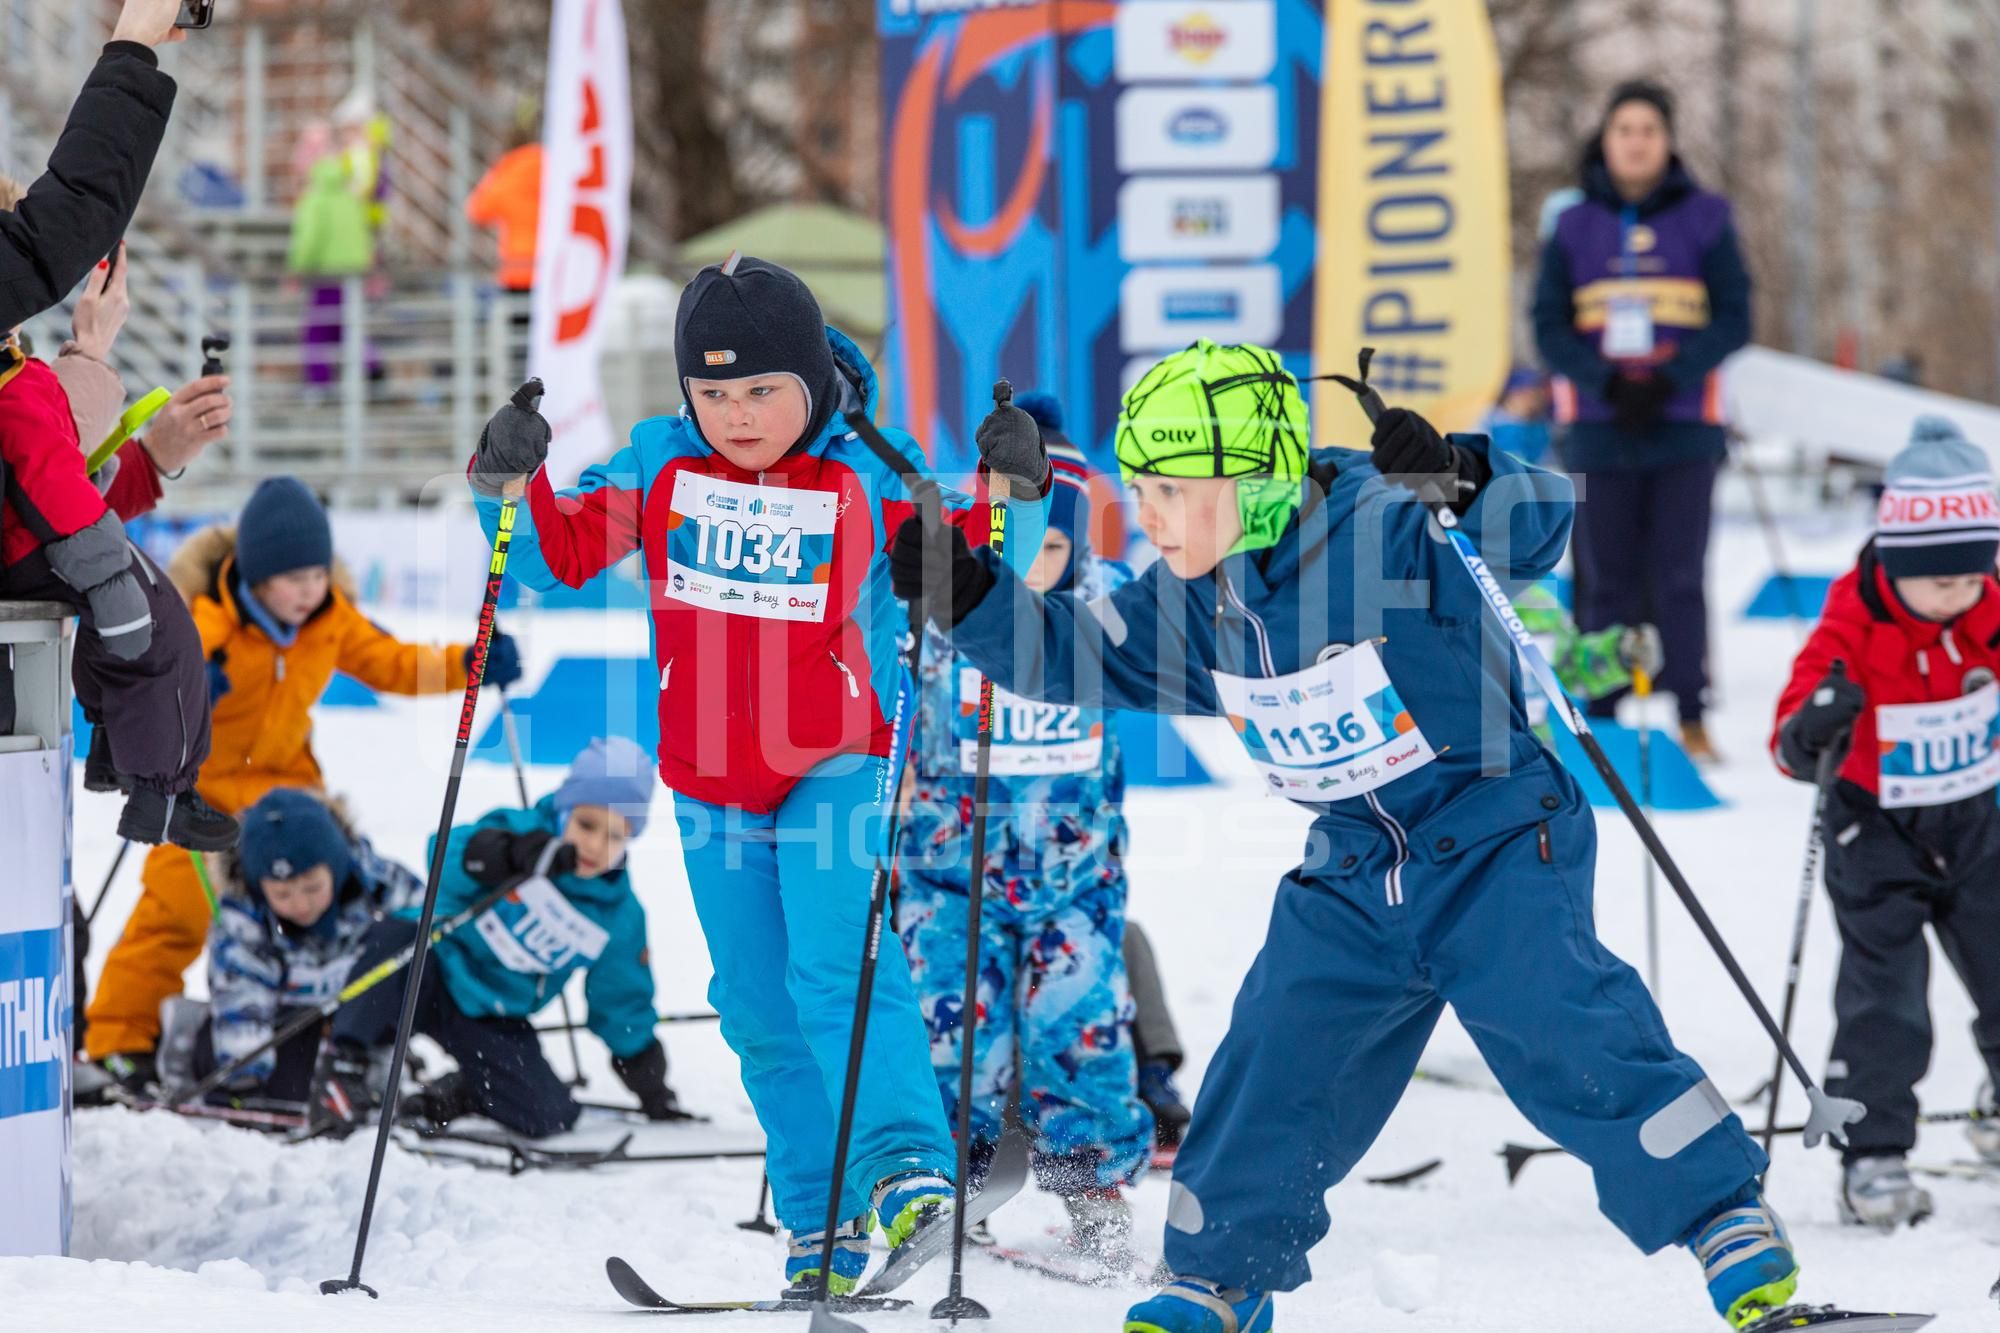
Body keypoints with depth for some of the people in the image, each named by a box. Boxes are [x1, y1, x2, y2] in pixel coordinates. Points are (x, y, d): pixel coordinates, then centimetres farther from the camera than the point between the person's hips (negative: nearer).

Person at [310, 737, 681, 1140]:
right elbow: (451, 853, -34)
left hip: (490, 1020, 4)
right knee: (393, 938, -37)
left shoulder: (619, 916, -1)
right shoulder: (521, 831, -12)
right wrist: (510, 854, -54)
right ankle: (343, 1065, -24)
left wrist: (654, 1092, 11)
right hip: (437, 972, -4)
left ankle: (457, 1093, 13)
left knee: (549, 1116, -16)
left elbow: (623, 1008, 11)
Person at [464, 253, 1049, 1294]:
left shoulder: (866, 477, -6)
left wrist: (1007, 489, -23)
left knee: (838, 965, -24)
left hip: (836, 764, -4)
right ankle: (824, 1225, 14)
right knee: (757, 1010, 6)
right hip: (710, 782, 4)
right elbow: (556, 553, 4)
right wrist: (511, 485, -13)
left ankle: (906, 1161, -25)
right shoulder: (661, 466, 1)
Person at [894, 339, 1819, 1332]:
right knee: (1273, 1054, 2)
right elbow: (1077, 655, 11)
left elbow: (1536, 525, -30)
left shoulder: (1382, 535, -23)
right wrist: (968, 598, -4)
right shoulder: (1196, 606, -1)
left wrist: (1456, 479, -51)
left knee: (1564, 1037, -21)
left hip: (1494, 847, -7)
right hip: (1354, 873, 7)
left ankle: (1726, 1219, -14)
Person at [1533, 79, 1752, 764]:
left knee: (1679, 578, -4)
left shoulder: (1704, 219, 4)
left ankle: (1691, 717, 2)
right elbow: (1550, 327, 3)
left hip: (1683, 426, -1)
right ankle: (1602, 721, 6)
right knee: (1607, 580, 2)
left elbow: (1733, 319, 0)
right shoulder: (1574, 227, 7)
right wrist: (1608, 380, -13)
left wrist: (1669, 379, -13)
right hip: (1599, 429, 1)